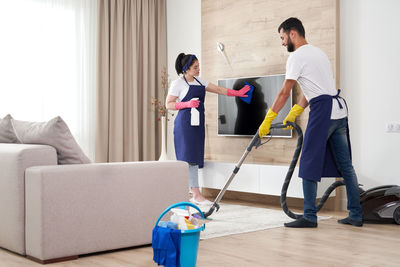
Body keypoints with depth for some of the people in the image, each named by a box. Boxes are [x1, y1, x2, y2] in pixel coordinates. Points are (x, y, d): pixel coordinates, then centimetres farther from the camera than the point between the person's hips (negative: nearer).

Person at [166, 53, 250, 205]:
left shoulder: (199, 81, 17)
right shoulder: (178, 83, -4)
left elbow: (218, 89, 19)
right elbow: (168, 104, -6)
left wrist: (237, 93, 14)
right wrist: (187, 104, -18)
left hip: (197, 124, 7)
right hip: (185, 123, -7)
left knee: (195, 157, 4)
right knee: (190, 157, -10)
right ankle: (196, 195, -11)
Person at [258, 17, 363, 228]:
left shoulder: (297, 56, -6)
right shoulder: (318, 52, 22)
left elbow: (284, 93, -9)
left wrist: (267, 121, -4)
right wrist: (293, 113, 21)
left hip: (322, 110, -9)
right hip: (339, 110, 9)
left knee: (309, 165, -3)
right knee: (345, 165, 10)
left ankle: (309, 217, -1)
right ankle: (355, 215, 14)